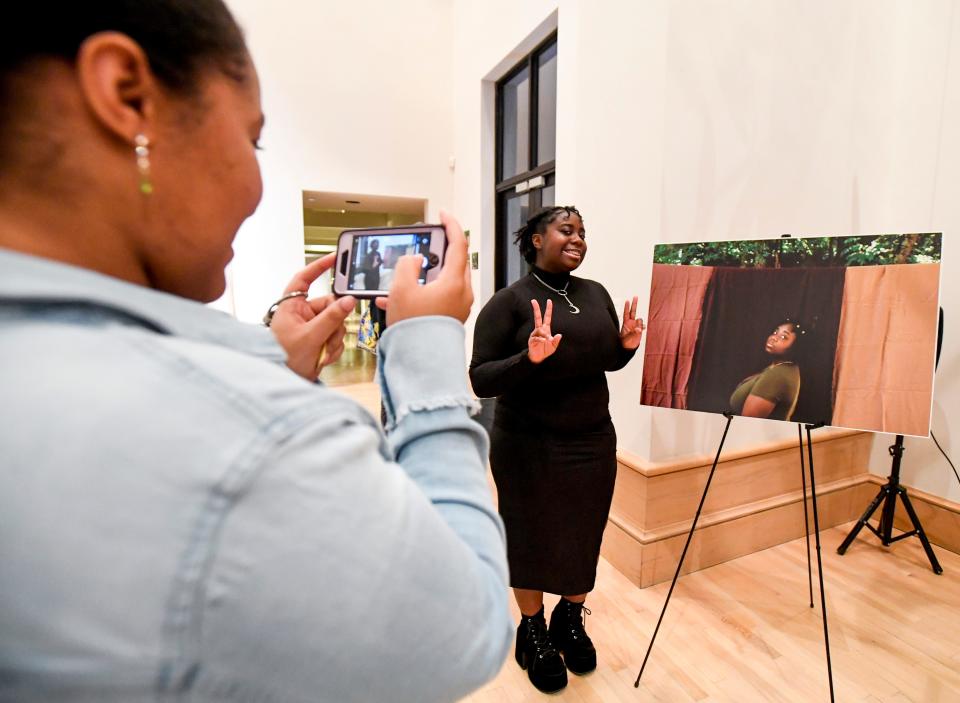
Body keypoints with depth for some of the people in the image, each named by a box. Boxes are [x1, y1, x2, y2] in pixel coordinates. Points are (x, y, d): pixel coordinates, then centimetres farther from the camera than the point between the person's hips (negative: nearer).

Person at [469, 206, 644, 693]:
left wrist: (627, 346, -7)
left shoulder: (596, 294, 5)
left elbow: (606, 361, 14)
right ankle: (533, 633, 40)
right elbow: (480, 379, -16)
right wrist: (529, 359, -32)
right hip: (529, 449, -4)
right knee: (532, 541, 13)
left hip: (593, 442, 5)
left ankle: (571, 621, 45)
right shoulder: (508, 302, -12)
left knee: (585, 538, 17)